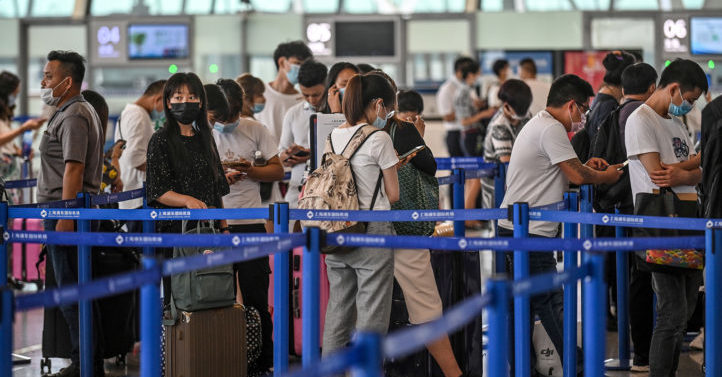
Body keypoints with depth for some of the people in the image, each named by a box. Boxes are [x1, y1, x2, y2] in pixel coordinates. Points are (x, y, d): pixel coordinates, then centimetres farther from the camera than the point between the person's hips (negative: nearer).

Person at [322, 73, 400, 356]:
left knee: (336, 314, 11)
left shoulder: (332, 136, 7)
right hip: (371, 233, -6)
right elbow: (393, 194, -6)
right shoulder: (379, 139, -11)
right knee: (371, 320, -2)